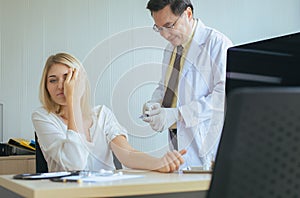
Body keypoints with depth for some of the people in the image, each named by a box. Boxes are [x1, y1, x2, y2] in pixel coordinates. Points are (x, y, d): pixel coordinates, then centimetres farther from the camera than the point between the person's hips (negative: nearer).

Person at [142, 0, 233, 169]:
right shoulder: (171, 49, 17)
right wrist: (154, 104, 4)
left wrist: (177, 114, -20)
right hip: (179, 143, 6)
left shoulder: (217, 43, -7)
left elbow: (225, 95, -17)